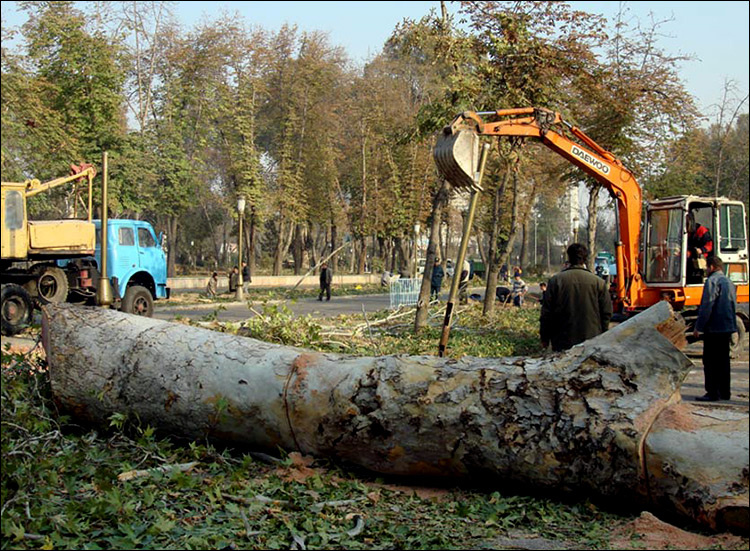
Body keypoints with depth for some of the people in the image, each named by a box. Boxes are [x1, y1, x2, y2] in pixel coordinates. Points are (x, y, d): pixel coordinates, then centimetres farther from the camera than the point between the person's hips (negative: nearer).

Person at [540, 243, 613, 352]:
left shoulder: (555, 280, -3)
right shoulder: (599, 282, -2)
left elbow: (546, 312, -1)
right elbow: (606, 313, 3)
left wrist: (545, 338, 9)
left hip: (562, 344, 0)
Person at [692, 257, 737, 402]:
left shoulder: (712, 281, -12)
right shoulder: (729, 282, 17)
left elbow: (706, 306, -17)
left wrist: (698, 327, -13)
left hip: (714, 328, -9)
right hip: (728, 328, 9)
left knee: (710, 362, -5)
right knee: (723, 360, 13)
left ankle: (712, 393, -6)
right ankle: (724, 392, 17)